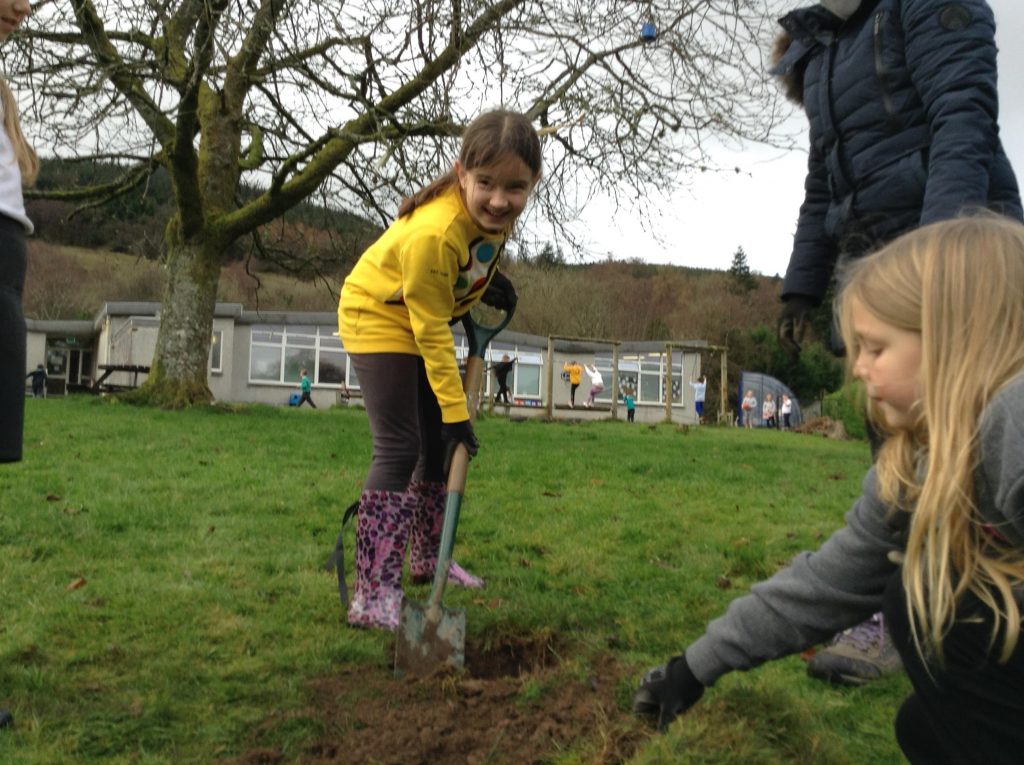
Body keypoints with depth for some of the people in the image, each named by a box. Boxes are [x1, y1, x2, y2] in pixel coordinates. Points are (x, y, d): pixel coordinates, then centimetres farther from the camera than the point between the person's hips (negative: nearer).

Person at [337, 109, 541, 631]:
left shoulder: (497, 208, -17)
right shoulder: (432, 234, -38)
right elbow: (432, 333, -29)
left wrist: (487, 280, -3)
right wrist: (456, 411, -27)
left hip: (427, 317, 8)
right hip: (379, 316, -8)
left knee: (440, 442, 13)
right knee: (399, 450, -16)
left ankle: (428, 558, 30)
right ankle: (373, 596, -13)